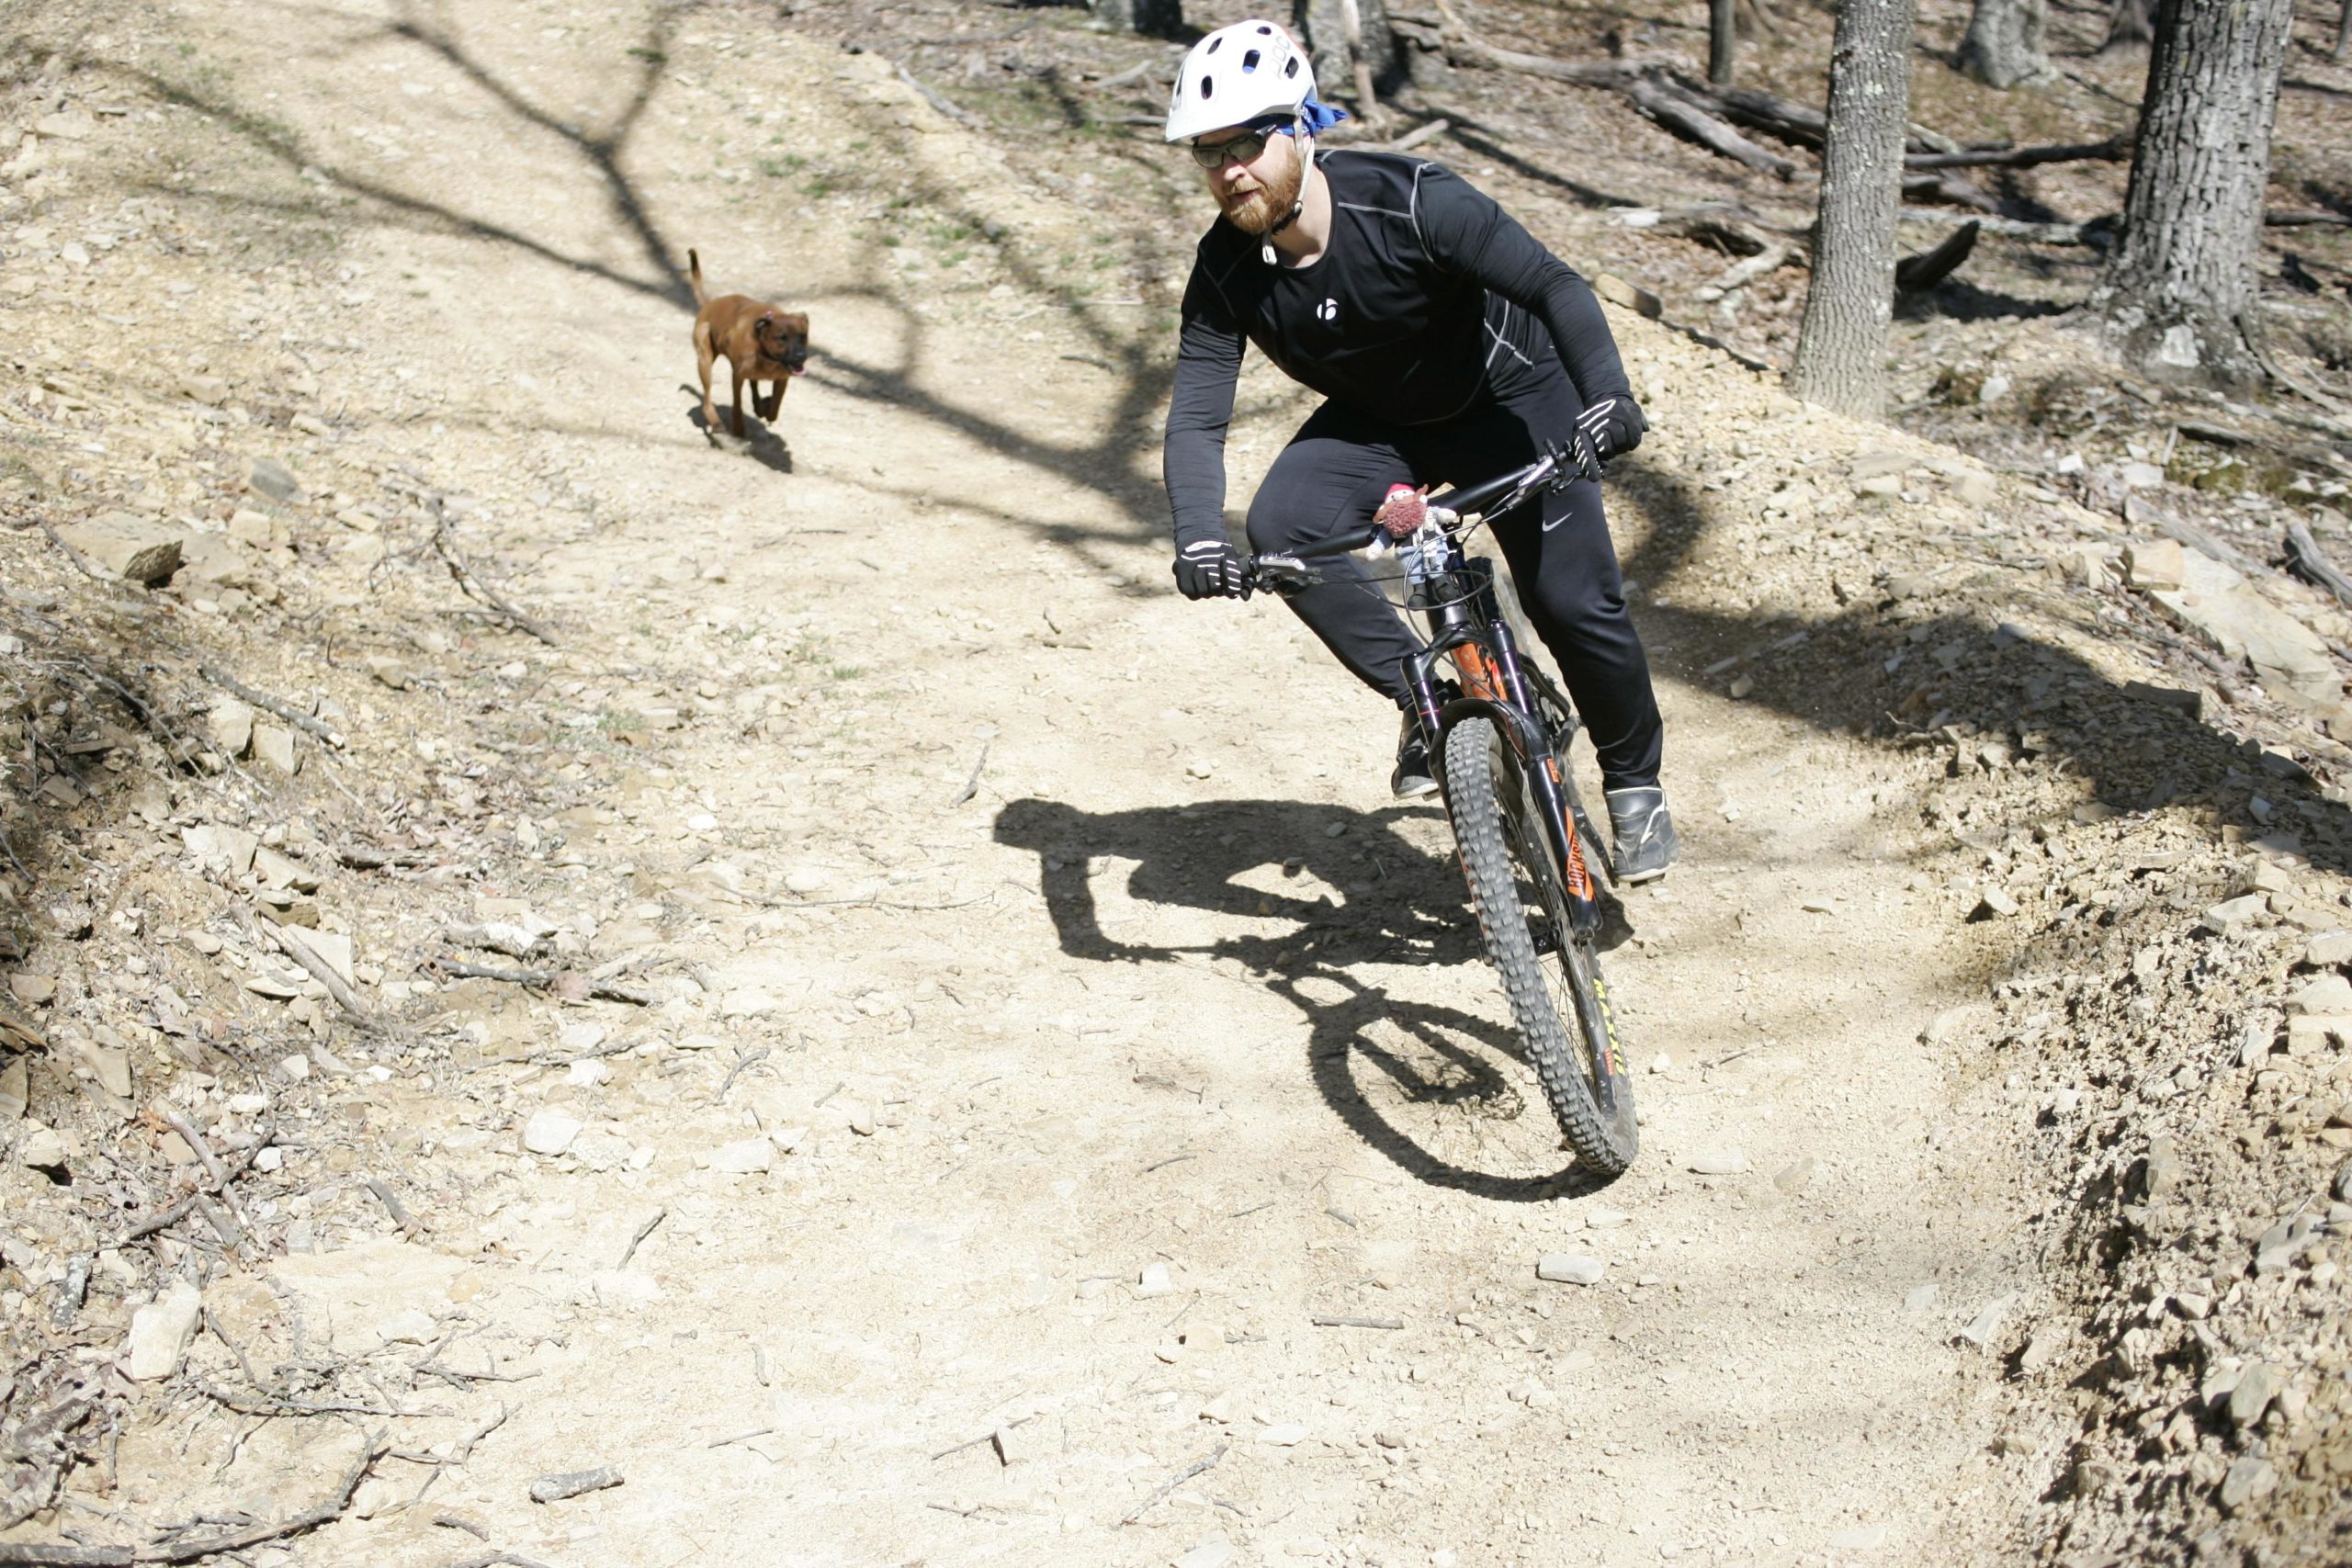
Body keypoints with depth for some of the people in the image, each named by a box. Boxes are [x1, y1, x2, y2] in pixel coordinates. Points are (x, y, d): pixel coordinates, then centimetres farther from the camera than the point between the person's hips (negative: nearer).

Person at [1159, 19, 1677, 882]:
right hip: (1376, 422, 4)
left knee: (1574, 602, -11)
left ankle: (1634, 785, 15)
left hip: (1509, 398, -3)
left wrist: (1605, 394, -52)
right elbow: (1195, 418, -20)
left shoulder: (1410, 201, -30)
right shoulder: (1225, 273, -18)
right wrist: (1197, 535, -39)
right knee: (1280, 526, -24)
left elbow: (1553, 284, -35)